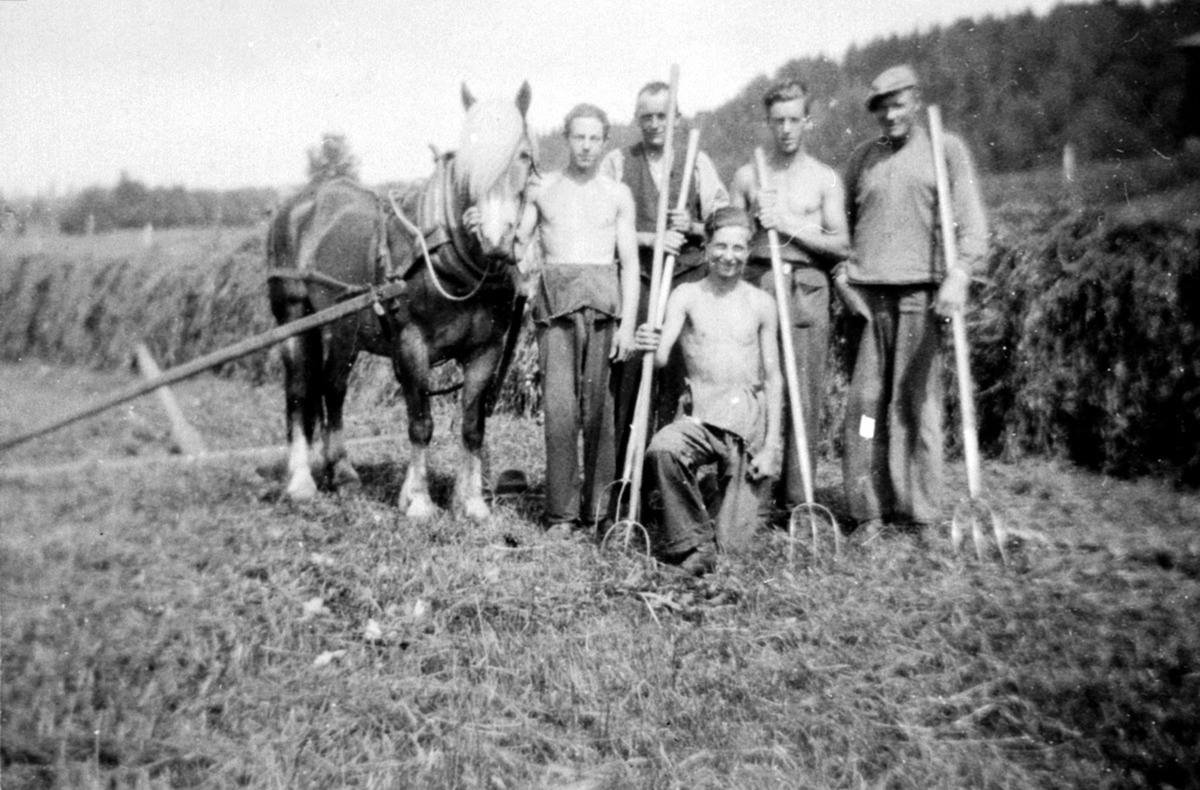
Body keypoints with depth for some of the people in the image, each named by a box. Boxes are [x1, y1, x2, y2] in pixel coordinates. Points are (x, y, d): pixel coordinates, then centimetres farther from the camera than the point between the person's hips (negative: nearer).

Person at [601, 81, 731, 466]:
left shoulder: (698, 161, 13)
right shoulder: (617, 161, 10)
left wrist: (692, 227, -7)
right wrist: (649, 238, -11)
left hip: (688, 278, 1)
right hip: (634, 278, -1)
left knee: (679, 373, -3)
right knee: (629, 376, -5)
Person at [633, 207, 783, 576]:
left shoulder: (761, 304, 8)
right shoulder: (686, 296, 4)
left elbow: (773, 377, 7)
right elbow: (662, 356, -9)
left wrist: (771, 444, -2)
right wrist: (652, 345, -35)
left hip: (752, 417, 0)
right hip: (701, 416, 0)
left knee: (734, 542, -10)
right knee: (661, 449, -34)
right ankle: (692, 540, -14)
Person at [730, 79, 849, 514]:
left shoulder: (825, 179, 10)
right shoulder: (747, 176, 14)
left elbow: (842, 245, 2)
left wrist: (791, 224, -7)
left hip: (806, 288, -1)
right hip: (755, 284, 1)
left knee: (804, 394, -5)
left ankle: (797, 497, 2)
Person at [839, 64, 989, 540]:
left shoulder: (945, 149, 8)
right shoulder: (862, 157, 18)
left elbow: (972, 220, 0)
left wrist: (959, 274, -15)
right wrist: (841, 269, 7)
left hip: (921, 294, -3)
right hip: (866, 294, 3)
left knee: (917, 401, -4)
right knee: (865, 401, 0)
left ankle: (920, 512, 5)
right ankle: (869, 509, 7)